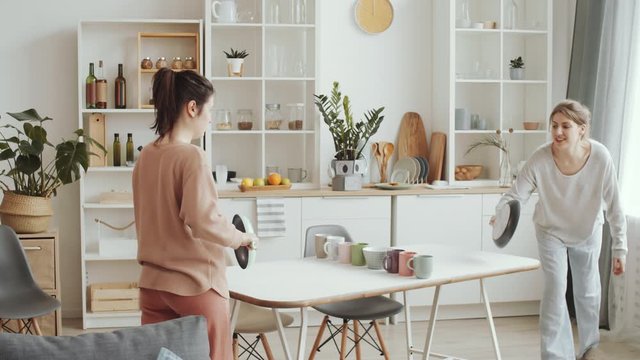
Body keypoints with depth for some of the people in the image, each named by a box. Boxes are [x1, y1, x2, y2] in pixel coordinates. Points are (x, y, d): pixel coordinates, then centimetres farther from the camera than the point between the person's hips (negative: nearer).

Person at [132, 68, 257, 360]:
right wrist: (241, 237, -9)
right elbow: (203, 221, -24)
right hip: (195, 283, -7)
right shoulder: (192, 156, -17)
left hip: (153, 282, 7)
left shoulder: (146, 156, 5)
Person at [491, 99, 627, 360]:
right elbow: (515, 195, -24)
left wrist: (619, 249, -16)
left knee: (587, 292, 17)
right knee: (555, 290, -11)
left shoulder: (600, 158, -30)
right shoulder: (540, 160, -31)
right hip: (551, 231, -1)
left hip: (587, 231, 1)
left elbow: (613, 206, -20)